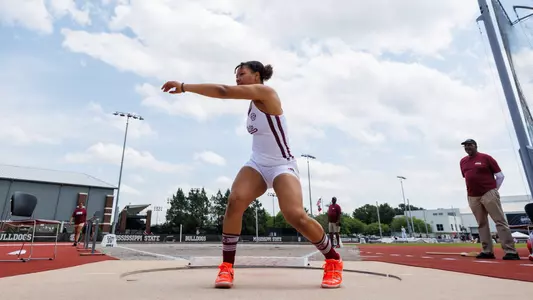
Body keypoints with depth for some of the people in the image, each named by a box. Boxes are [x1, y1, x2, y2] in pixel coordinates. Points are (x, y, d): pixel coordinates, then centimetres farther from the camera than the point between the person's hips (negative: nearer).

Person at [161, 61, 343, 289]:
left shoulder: (264, 92, -13)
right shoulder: (255, 100, 13)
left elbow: (223, 91, -22)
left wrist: (184, 87, -16)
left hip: (282, 166, -7)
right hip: (257, 164, 7)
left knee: (296, 215, -22)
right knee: (235, 200, -20)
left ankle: (333, 260, 5)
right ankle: (227, 267, -10)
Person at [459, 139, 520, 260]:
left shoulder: (486, 157, -2)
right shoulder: (462, 162, 12)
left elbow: (500, 176, 0)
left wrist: (494, 190, 3)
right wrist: (472, 190, 16)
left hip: (489, 194, -5)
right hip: (472, 198, 5)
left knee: (500, 221, -6)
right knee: (482, 224, 7)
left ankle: (511, 251, -5)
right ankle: (487, 251, 10)